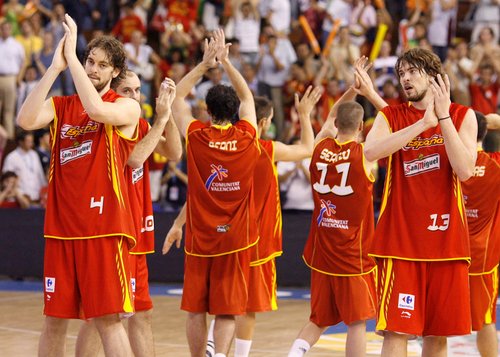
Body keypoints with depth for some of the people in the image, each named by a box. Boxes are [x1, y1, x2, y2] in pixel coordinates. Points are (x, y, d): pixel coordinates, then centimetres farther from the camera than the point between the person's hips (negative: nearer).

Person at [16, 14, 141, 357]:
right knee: (54, 319, 8)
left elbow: (97, 110, -22)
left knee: (109, 318, -7)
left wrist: (71, 56, -18)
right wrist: (56, 67, -12)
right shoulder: (60, 106, 11)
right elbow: (26, 120, -10)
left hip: (104, 227, -4)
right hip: (62, 226, 4)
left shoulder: (128, 107, 1)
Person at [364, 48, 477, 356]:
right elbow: (370, 151, -16)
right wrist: (423, 123, -20)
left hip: (446, 236, 1)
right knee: (397, 331, -10)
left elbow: (465, 170, -11)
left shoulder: (462, 116, 4)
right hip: (401, 239, -1)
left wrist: (443, 116, -15)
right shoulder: (391, 116, 6)